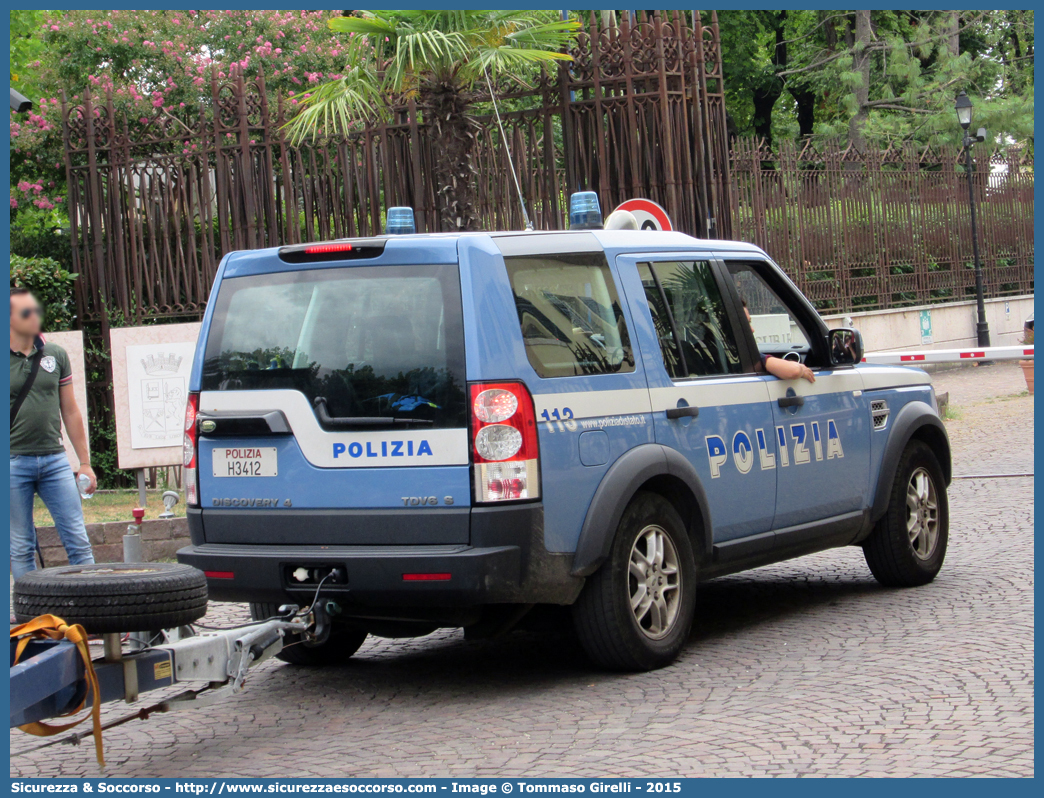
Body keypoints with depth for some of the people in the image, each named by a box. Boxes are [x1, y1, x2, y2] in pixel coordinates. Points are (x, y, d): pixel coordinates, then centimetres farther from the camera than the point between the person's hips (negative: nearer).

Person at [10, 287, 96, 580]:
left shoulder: (56, 355, 9)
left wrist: (85, 462, 12)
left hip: (54, 460, 3)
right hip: (13, 463, -3)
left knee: (78, 540, 0)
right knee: (20, 547, 3)